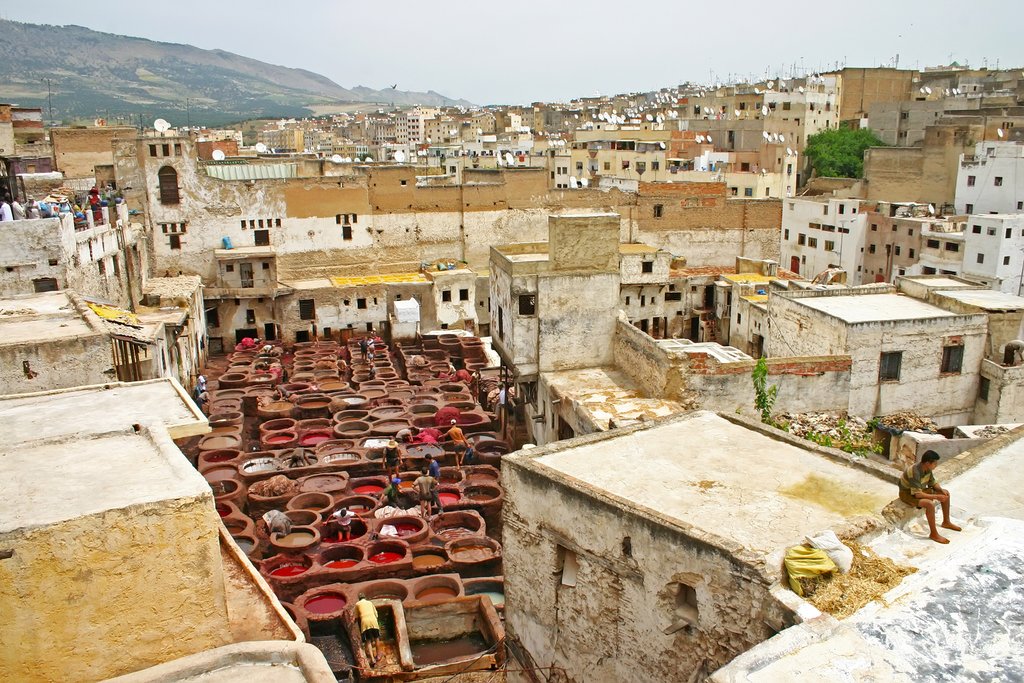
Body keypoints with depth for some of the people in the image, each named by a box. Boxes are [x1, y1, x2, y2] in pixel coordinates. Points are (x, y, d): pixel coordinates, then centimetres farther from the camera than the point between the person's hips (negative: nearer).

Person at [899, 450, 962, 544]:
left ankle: (946, 522, 22)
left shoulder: (927, 469, -7)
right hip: (908, 494, -9)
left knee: (946, 493, 7)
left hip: (920, 490, 9)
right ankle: (933, 534, -19)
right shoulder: (914, 472, -34)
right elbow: (917, 494, -34)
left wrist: (941, 489, -12)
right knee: (930, 504, -33)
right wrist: (936, 496, -34)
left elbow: (932, 483, 8)